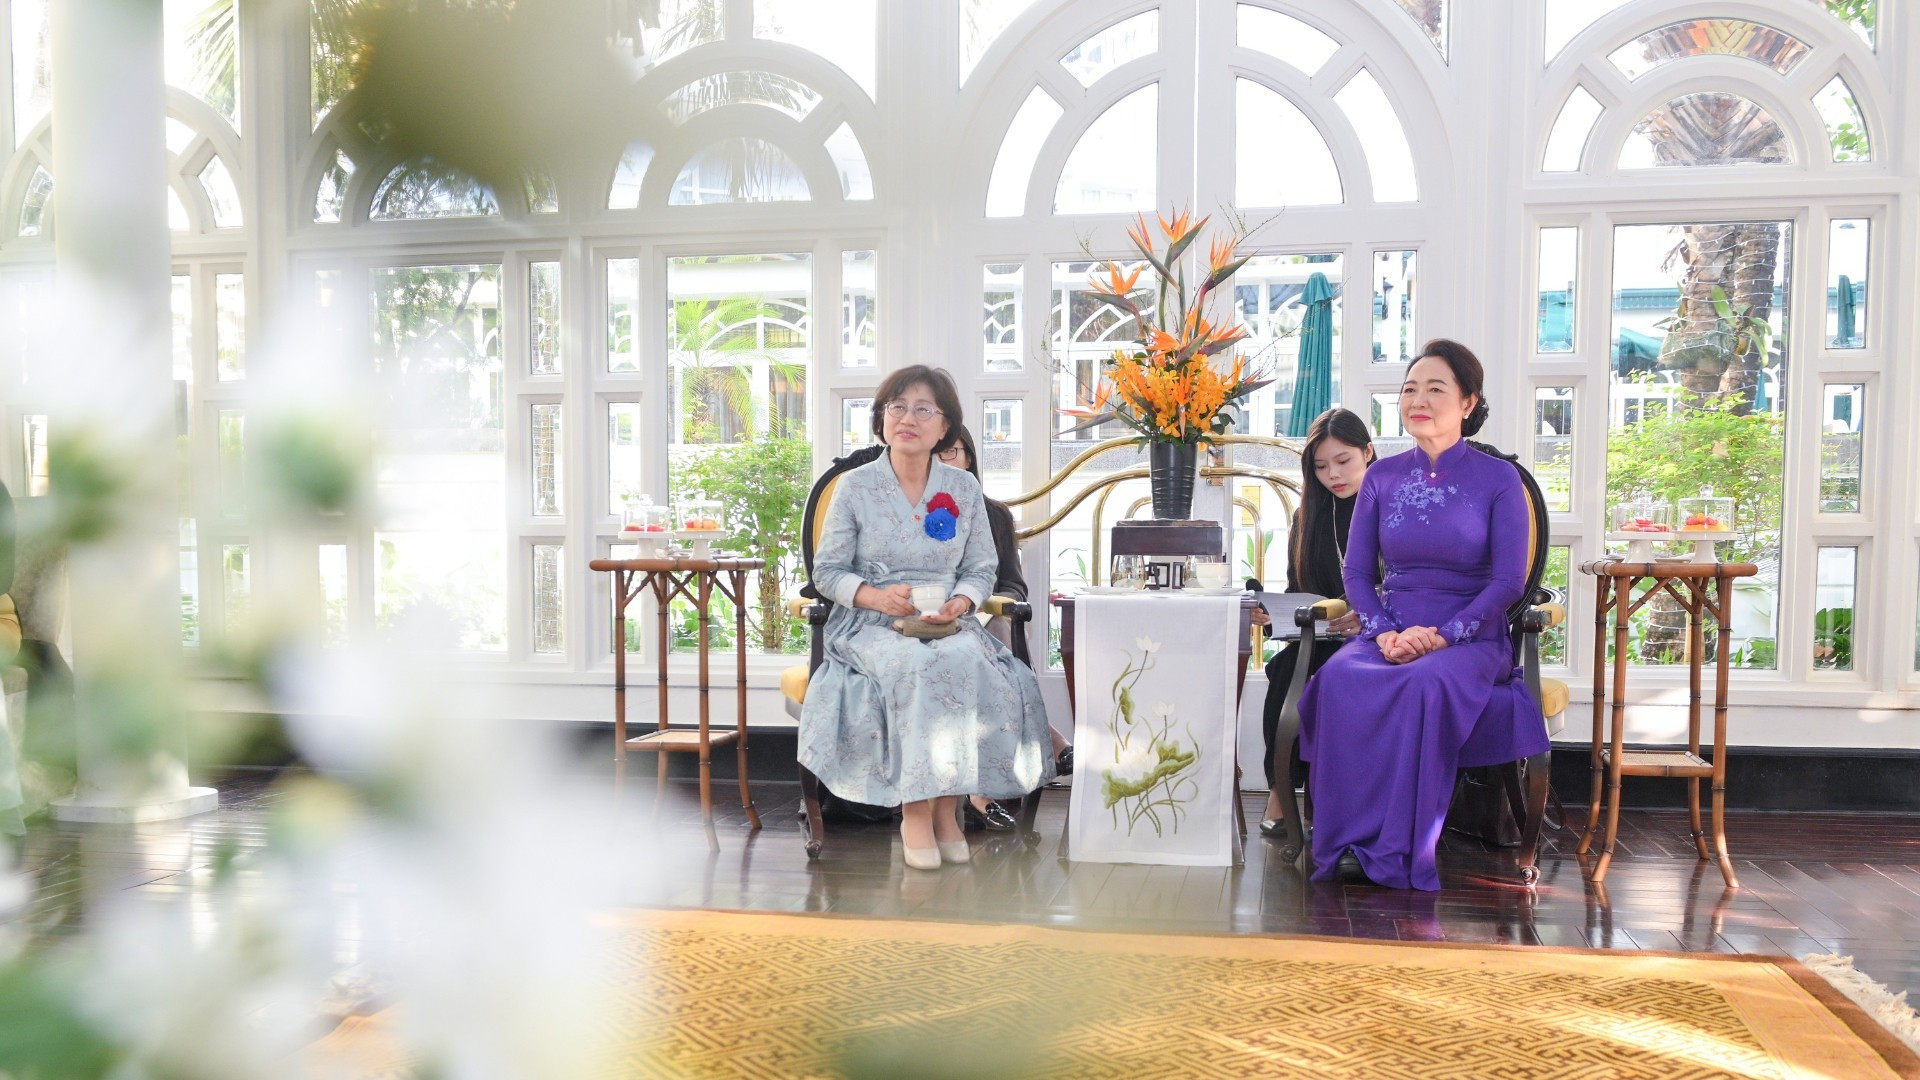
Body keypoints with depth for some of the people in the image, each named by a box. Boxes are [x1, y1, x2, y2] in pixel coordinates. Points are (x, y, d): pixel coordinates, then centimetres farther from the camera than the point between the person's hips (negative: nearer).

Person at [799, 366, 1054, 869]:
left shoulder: (964, 488, 11)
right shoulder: (855, 486, 4)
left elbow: (981, 569, 11)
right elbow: (826, 571, 3)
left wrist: (961, 602, -12)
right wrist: (877, 597, -16)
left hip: (947, 625, 2)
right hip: (870, 625, -2)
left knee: (973, 666, -32)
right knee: (921, 668, -35)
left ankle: (945, 806, -20)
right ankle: (916, 812, -24)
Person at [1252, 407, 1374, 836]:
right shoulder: (1310, 516, 13)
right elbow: (1297, 593, 11)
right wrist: (1275, 614, -11)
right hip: (1324, 638, 3)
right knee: (1285, 666, -29)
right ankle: (1280, 793, -24)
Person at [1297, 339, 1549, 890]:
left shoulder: (1498, 479, 3)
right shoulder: (1381, 477, 11)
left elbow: (1509, 580, -4)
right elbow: (1356, 572, 9)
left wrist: (1442, 635, -16)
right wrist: (1384, 632, -10)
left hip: (1471, 638, -2)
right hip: (1388, 632, 3)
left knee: (1428, 685, -37)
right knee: (1340, 678, -32)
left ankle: (1396, 854, -31)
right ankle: (1346, 843, -29)